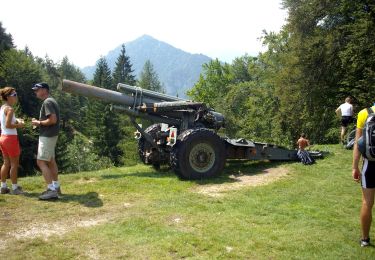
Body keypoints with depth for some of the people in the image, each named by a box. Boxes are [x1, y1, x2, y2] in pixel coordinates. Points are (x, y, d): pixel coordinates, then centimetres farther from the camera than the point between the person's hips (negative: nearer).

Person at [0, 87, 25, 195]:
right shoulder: (10, 109, -16)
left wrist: (16, 120, 7)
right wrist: (18, 125, -8)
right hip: (11, 138, -9)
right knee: (14, 163, 1)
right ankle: (15, 188, 7)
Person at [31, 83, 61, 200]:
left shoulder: (47, 102, -16)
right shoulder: (51, 101, 15)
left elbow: (53, 120, -26)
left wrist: (39, 123, -13)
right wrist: (39, 122, 10)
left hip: (47, 136, -10)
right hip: (51, 135, 10)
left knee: (41, 162, -8)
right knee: (51, 161, 16)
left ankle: (52, 190, -9)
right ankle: (56, 187, 23)